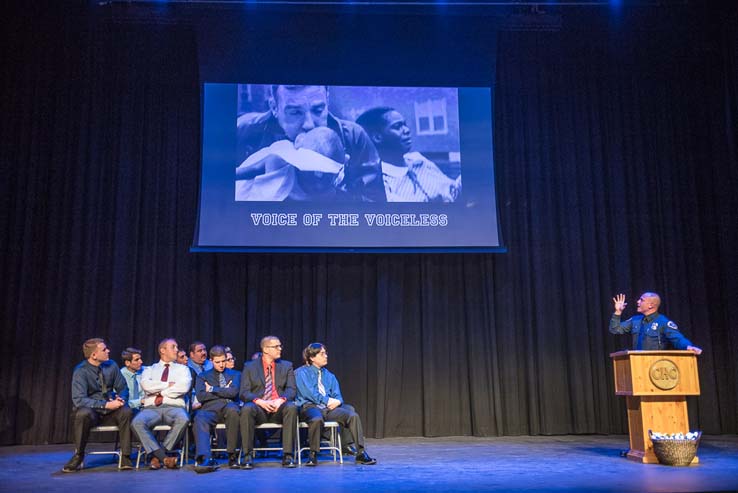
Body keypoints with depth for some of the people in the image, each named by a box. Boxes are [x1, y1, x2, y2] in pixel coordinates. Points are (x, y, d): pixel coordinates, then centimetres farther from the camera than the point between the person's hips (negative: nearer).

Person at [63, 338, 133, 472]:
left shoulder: (111, 365, -1)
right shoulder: (81, 371, -14)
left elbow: (123, 388, 7)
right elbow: (79, 399, -22)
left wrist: (121, 399, -18)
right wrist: (105, 405, -31)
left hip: (110, 411, 3)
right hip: (90, 410, -3)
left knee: (126, 411, -28)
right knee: (84, 413, -37)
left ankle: (125, 456, -22)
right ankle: (78, 456, -16)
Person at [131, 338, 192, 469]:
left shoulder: (182, 368, 20)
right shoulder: (150, 369, 23)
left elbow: (184, 387, -1)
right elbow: (146, 385, -1)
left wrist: (159, 391, -1)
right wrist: (169, 384, 0)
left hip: (174, 407, 0)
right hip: (151, 408, 1)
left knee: (183, 419, -36)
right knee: (137, 422, -33)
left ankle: (158, 456, -22)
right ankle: (164, 457, -29)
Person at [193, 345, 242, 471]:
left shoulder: (235, 374, 24)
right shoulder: (203, 376, 25)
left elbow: (233, 392, 2)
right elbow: (200, 396, 6)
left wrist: (212, 389, 6)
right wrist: (224, 391, 4)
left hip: (229, 407, 0)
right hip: (210, 409, 1)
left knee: (232, 409, -38)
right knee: (200, 418, -35)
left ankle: (232, 455, -28)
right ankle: (204, 458, -52)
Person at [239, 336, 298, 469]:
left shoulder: (286, 366, 15)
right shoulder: (250, 367, 10)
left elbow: (291, 389, 4)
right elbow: (244, 392, 1)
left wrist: (281, 400, -18)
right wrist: (259, 401, -20)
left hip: (278, 408, 1)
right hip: (258, 407, -1)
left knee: (291, 407, -33)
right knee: (246, 409, -35)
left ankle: (288, 455, -28)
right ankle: (248, 455, -25)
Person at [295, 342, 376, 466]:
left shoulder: (329, 375, 23)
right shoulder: (301, 372, 5)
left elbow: (337, 395, 16)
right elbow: (308, 392, -9)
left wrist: (337, 401, -10)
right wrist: (327, 400, -15)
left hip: (329, 408, 5)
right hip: (310, 406, -5)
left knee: (353, 416, -21)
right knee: (317, 419, -41)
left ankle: (361, 453, -18)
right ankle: (313, 455, -23)